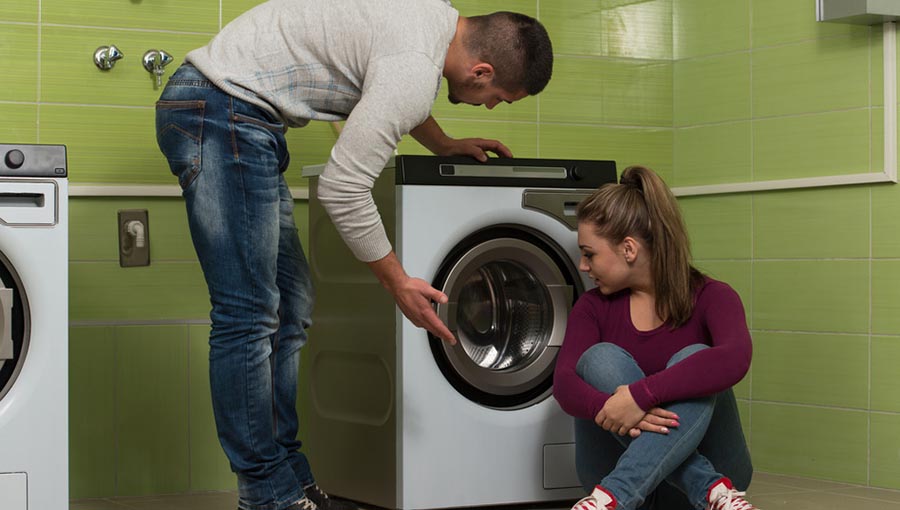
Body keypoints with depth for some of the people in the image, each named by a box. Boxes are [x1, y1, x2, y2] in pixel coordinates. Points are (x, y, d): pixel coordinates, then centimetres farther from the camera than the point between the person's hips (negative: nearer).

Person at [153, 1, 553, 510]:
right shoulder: (417, 71, -22)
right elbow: (344, 190, -18)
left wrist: (445, 145, 29)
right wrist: (399, 283, -8)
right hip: (221, 116, -11)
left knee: (291, 304, 11)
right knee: (249, 315, -10)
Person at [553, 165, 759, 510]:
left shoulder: (710, 298, -7)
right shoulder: (593, 307, 3)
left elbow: (734, 359, -31)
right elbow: (564, 382, -15)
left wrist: (639, 395, -40)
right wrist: (610, 409, -38)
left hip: (706, 458, -2)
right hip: (615, 465, 3)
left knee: (695, 360, -28)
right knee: (600, 359, -23)